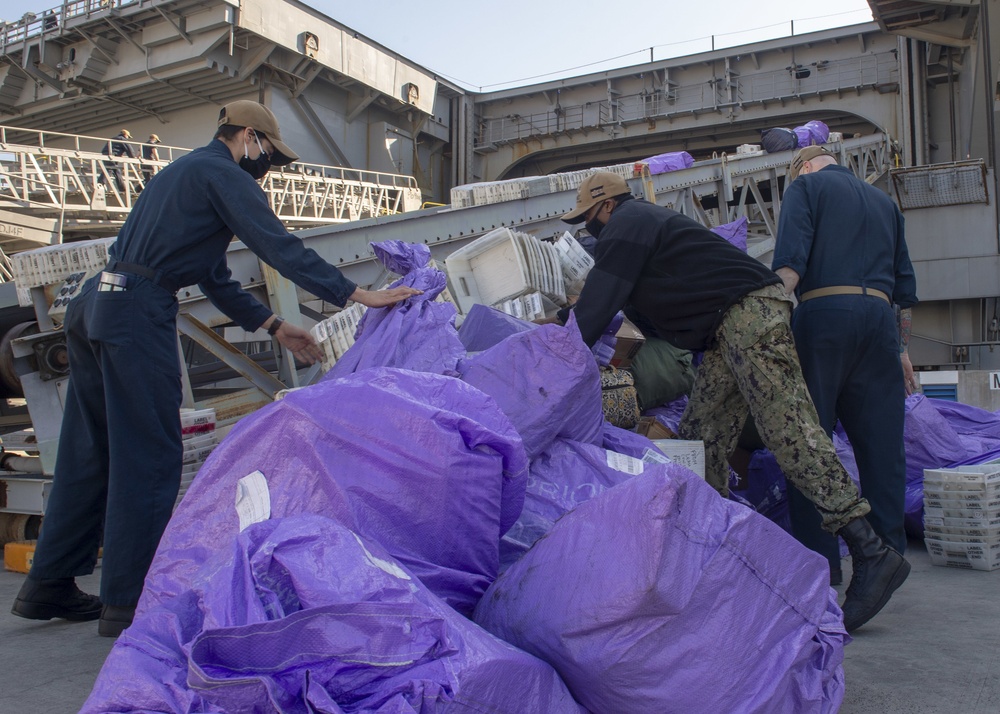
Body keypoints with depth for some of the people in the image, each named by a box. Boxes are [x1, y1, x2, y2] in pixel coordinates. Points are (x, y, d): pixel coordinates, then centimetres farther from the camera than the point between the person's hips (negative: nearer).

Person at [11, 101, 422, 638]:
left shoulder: (185, 171, 28)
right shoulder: (223, 175, -2)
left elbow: (214, 277, 27)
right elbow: (278, 246, -14)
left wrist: (272, 324, 24)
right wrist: (356, 294, -14)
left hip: (93, 306, 10)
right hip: (138, 314, -10)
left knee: (89, 451, 14)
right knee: (148, 454, -5)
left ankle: (49, 585, 23)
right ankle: (128, 601, 1)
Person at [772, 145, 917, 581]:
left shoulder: (805, 185, 10)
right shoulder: (883, 200, 27)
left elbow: (790, 262, -8)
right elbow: (904, 283, 24)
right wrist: (902, 347, 28)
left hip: (824, 312, -5)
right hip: (880, 318, 5)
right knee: (882, 444, 8)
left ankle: (820, 561, 0)